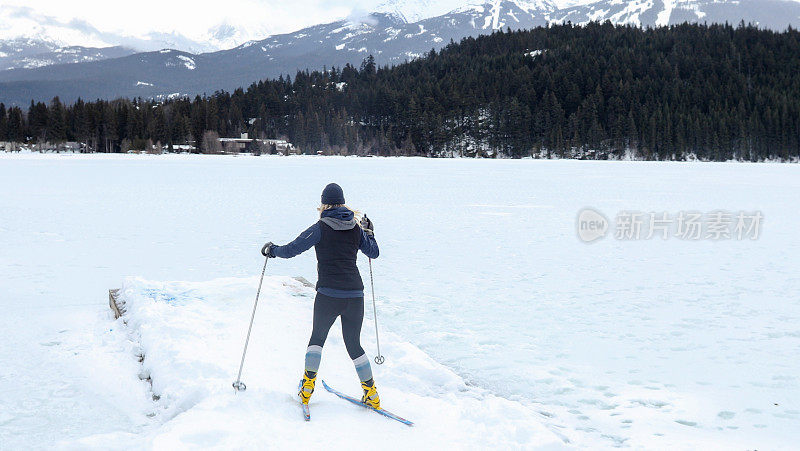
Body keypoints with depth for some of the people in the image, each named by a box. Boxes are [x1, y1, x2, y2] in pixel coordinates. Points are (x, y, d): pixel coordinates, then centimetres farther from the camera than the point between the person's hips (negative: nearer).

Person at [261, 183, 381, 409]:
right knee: (354, 345, 16)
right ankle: (371, 393, 14)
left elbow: (292, 249, -4)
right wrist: (369, 232, 36)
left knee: (317, 338, 19)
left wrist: (271, 250, 15)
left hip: (328, 294, -3)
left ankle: (307, 387, 12)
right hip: (355, 294, 3)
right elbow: (374, 253, 19)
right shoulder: (356, 228, 7)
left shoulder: (320, 228, -4)